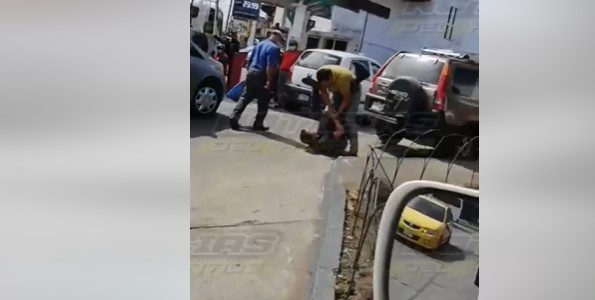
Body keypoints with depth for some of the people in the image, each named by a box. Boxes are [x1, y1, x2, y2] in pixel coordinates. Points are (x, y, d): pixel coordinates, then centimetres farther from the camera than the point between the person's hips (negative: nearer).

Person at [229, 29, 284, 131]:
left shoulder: (259, 44, 15)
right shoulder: (274, 48, -11)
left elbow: (250, 60, 19)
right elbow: (270, 66, -21)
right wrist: (269, 81, -22)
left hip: (251, 72, 7)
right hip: (262, 76, -7)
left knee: (245, 97, 12)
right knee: (263, 102, 5)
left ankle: (234, 117, 4)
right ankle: (258, 124, 10)